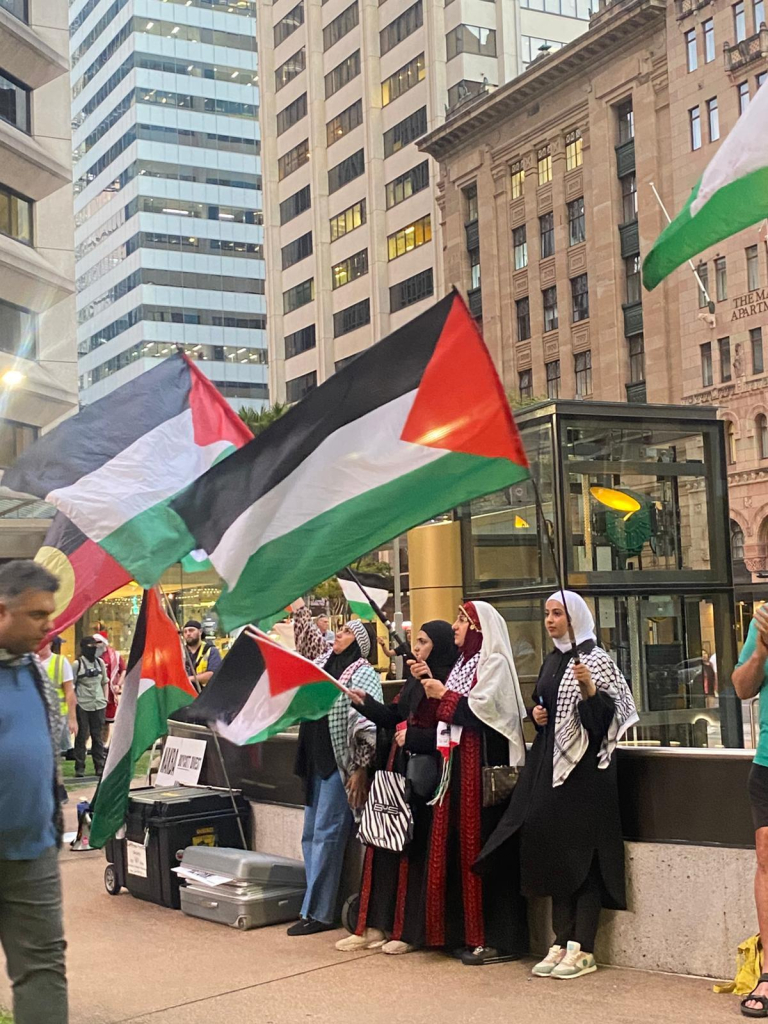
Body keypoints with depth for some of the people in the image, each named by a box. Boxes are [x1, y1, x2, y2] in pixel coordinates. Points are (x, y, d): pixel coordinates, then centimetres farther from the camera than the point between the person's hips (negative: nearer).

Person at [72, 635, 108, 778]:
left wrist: (105, 698, 11)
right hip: (82, 705, -4)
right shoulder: (77, 664, -4)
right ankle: (79, 767, 5)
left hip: (99, 705, 4)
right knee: (81, 736, 0)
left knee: (98, 736, 9)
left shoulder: (100, 662, 9)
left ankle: (100, 766, 15)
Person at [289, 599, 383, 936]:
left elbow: (369, 725, -14)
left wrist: (361, 769, -18)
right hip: (315, 763, 8)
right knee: (311, 836, 10)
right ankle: (317, 906, 17)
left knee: (326, 835, -6)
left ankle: (317, 912, -1)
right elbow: (306, 633, 25)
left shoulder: (362, 673, -9)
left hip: (340, 765, -8)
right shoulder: (324, 659, 13)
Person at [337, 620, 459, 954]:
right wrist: (366, 703, 7)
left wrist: (413, 738, -19)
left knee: (415, 848, -2)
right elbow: (395, 718, 16)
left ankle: (412, 930, 8)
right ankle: (377, 925, 14)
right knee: (385, 843, 8)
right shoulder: (415, 680, 16)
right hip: (398, 768, 9)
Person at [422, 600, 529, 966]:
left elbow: (482, 709, -18)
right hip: (459, 761, 9)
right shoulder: (465, 662, 18)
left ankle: (498, 938, -1)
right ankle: (467, 933, 15)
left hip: (484, 763, -9)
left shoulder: (494, 662, -8)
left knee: (483, 844, -7)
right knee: (460, 844, 8)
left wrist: (445, 695, -7)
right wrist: (436, 692, 2)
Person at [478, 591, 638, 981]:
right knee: (554, 851, 8)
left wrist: (589, 689, -32)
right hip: (550, 763, 8)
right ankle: (562, 942, 14)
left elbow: (607, 714, -15)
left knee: (581, 852, -5)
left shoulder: (594, 659, -8)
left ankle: (583, 949, 1)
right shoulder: (551, 660, 14)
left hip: (584, 766, -8)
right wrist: (536, 713, 6)